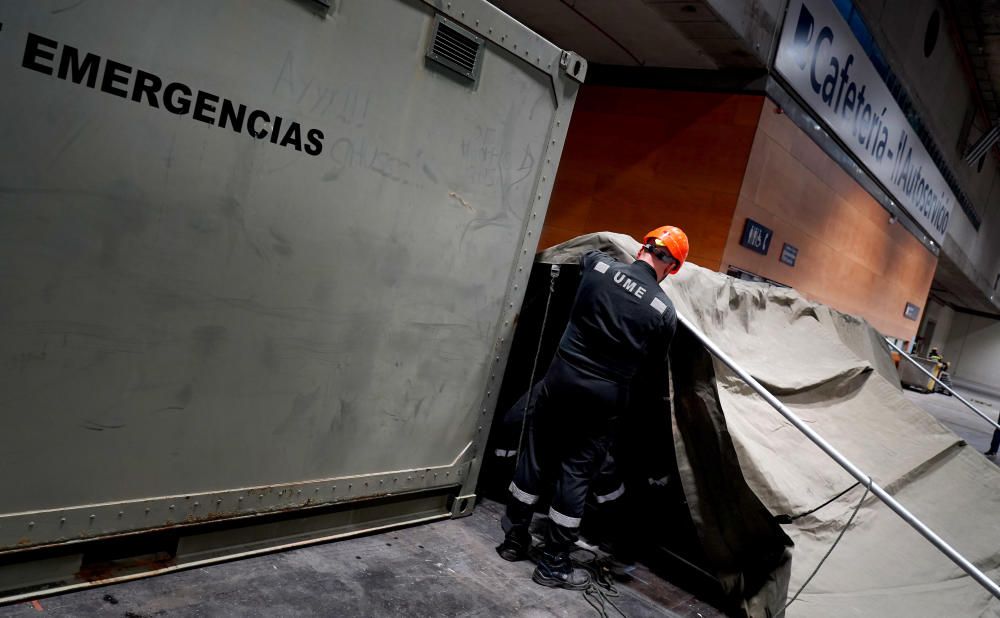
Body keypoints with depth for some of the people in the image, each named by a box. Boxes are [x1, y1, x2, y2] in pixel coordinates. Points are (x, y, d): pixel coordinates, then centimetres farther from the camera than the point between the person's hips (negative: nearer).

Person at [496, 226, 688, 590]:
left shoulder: (598, 265, -5)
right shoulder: (663, 310, -10)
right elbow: (656, 360, 5)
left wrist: (634, 254, 35)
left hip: (561, 377, 3)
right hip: (603, 396, -2)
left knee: (535, 457, 15)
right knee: (576, 474, 6)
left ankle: (514, 540, 28)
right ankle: (553, 564, 16)